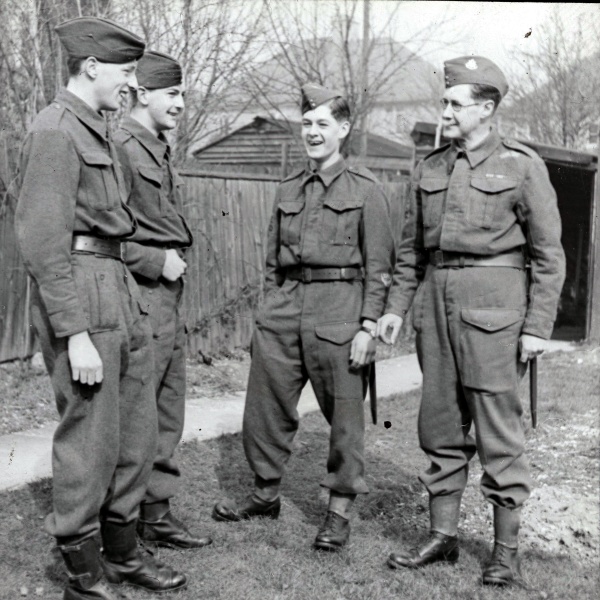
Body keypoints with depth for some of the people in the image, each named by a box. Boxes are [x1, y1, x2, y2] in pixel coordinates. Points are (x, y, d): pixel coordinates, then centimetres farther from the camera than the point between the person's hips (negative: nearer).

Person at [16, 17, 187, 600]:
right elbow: (43, 240, -18)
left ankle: (122, 551, 29)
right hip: (79, 291, -9)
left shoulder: (95, 131, 17)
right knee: (90, 437, -1)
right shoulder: (55, 130, -12)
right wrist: (74, 333, -21)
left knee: (136, 432, 14)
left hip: (118, 288, 10)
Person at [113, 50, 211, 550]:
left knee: (168, 415, 13)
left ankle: (157, 511, 24)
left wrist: (176, 259, 11)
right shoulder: (121, 148, -12)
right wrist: (156, 262, -16)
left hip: (171, 292, 9)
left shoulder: (161, 152, 16)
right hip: (140, 294, -9)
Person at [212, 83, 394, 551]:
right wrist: (271, 312, 13)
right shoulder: (288, 190, 14)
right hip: (285, 306, 5)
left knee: (344, 414, 3)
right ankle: (267, 494, 26)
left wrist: (367, 326, -11)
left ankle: (340, 509, 16)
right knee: (265, 406, 9)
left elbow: (378, 266, -4)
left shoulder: (365, 189, -1)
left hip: (339, 307, -5)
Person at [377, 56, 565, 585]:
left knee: (499, 431, -1)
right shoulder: (430, 168, 12)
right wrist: (396, 306, 10)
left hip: (492, 304, -5)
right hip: (436, 301, 5)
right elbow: (411, 247, 18)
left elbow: (549, 254, -3)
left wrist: (538, 326, -9)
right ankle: (443, 536, 22)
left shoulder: (521, 165, -2)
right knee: (441, 427, 10)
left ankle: (507, 551, 11)